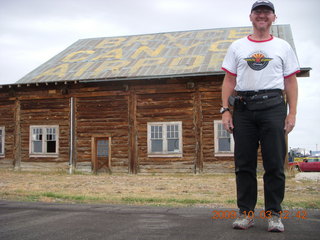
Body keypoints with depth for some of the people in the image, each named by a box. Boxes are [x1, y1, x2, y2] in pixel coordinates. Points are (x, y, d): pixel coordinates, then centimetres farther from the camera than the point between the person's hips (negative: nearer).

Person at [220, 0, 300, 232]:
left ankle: (274, 213, 9)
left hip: (273, 107, -1)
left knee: (275, 163, -1)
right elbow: (229, 80, 10)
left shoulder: (283, 47, 13)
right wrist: (225, 110, 0)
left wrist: (292, 113, -1)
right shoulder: (237, 47, 15)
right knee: (244, 164, 3)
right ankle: (246, 213, 13)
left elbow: (291, 82, 8)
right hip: (243, 108, 1)